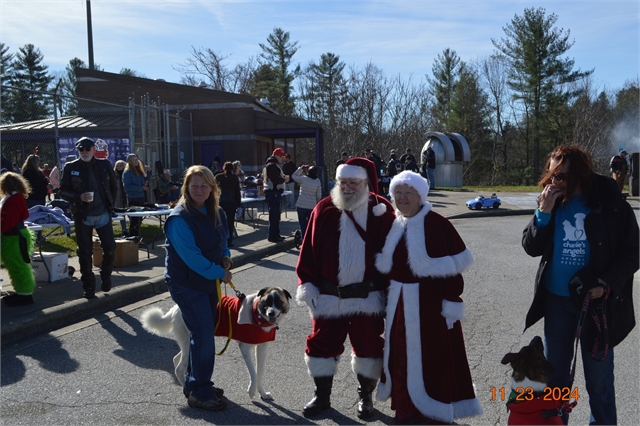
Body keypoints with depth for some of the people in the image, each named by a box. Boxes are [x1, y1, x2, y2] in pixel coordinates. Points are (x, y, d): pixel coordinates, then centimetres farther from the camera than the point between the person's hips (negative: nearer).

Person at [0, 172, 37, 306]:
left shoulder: (15, 199, -18)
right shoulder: (16, 197, 11)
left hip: (15, 237, -10)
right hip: (13, 235, 10)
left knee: (18, 266, -5)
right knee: (14, 265, 15)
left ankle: (25, 294, 1)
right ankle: (22, 292, 22)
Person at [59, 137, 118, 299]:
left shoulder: (104, 165, 1)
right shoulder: (70, 168, -3)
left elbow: (114, 186, 13)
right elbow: (62, 191, -1)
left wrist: (109, 203, 6)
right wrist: (79, 197, -18)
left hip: (103, 214, 1)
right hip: (82, 216, -1)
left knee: (110, 248, -1)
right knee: (85, 253, 5)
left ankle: (106, 276, 25)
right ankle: (88, 286, 18)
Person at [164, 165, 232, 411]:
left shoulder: (217, 213, 5)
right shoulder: (180, 218, -20)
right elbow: (191, 256, -24)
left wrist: (226, 258, -2)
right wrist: (220, 273, -19)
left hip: (209, 281, 8)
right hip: (187, 284, -8)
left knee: (203, 333, 15)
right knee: (204, 336, -7)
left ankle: (194, 384, 31)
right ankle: (200, 393, 6)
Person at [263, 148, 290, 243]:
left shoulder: (274, 165, 21)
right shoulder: (271, 165, -14)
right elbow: (275, 179, -22)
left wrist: (283, 177, 5)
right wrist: (284, 179, -8)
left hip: (275, 192, 11)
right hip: (272, 192, -11)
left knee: (276, 214, 16)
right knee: (274, 214, -8)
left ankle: (276, 234, 24)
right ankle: (272, 236, -5)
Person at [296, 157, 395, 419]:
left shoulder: (382, 210, -4)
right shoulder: (324, 209, -2)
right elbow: (309, 250, 0)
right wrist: (307, 283, -4)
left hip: (368, 296, -1)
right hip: (329, 295, 1)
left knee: (368, 346, 11)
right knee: (322, 344, 10)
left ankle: (365, 396, 33)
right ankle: (322, 396, 30)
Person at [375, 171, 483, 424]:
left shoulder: (437, 224, -12)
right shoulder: (392, 225, 6)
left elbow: (453, 269, -13)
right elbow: (384, 265, 14)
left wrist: (451, 302, -15)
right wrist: (385, 296, 12)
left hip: (429, 302, -6)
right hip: (398, 302, 6)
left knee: (430, 356, 3)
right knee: (400, 354, 13)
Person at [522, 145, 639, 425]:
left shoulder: (612, 205, -10)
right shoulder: (552, 202, -3)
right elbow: (532, 248, -4)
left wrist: (608, 283, -20)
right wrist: (544, 212, -18)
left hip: (596, 300, -3)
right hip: (557, 300, 3)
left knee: (599, 378, 10)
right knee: (555, 372, 15)